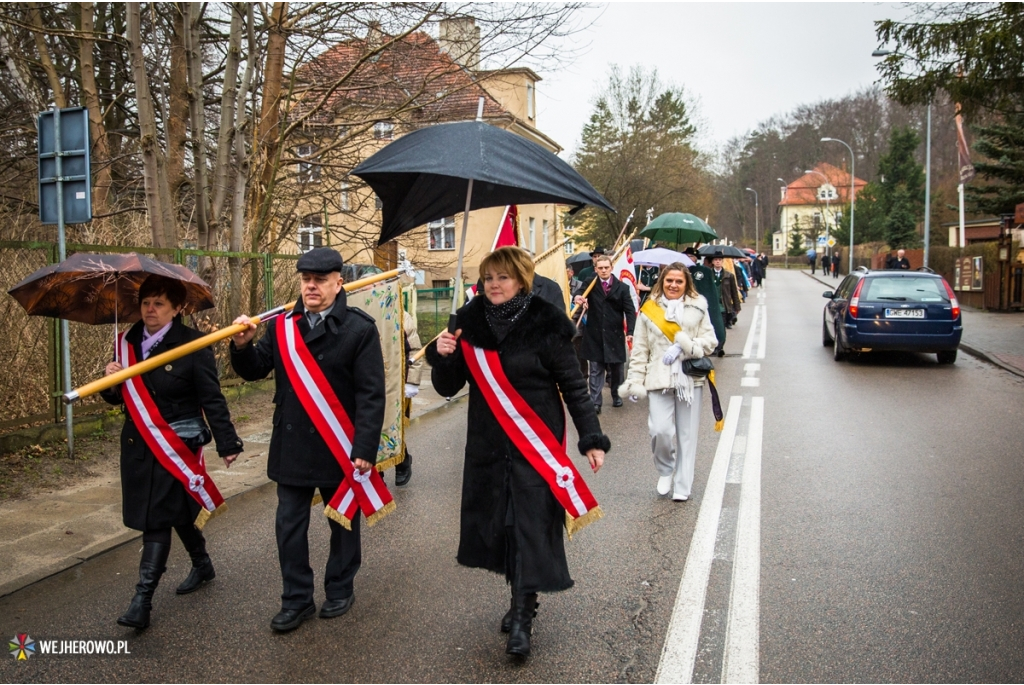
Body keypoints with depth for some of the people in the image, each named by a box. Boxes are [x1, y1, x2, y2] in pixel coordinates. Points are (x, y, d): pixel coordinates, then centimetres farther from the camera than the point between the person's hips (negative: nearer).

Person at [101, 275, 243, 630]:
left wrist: (227, 443, -12)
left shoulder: (193, 345, -11)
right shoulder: (129, 343, 6)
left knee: (157, 519, -6)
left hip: (176, 446, -6)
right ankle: (202, 564, 39)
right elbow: (117, 396, 14)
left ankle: (143, 599, 0)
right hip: (137, 444, 6)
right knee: (176, 511, 17)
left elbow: (212, 399, -12)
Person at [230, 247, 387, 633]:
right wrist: (242, 346, -14)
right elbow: (254, 370, 7)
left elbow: (371, 395, -14)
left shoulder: (359, 329, -11)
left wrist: (365, 449, -19)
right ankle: (297, 600, 24)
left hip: (340, 448, -4)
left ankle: (340, 590, 32)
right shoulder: (282, 325, 3)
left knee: (343, 521, 14)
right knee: (290, 525, 9)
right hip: (292, 446, 4)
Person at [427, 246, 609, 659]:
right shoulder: (470, 324, 1)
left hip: (537, 444, -4)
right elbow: (448, 388, 5)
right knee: (497, 523, 10)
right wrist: (442, 357, -15)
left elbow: (573, 387, -6)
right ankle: (520, 598, 29)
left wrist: (592, 438, -10)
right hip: (487, 444, 4)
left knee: (531, 525, -4)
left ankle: (523, 617, 6)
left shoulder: (546, 325, -9)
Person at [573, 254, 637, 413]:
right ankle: (595, 402, 5)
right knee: (596, 370, 2)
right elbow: (581, 292, -16)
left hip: (614, 335, 1)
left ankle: (616, 395, 34)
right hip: (594, 335, -1)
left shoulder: (622, 287, 0)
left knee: (616, 368, 14)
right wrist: (578, 297, -42)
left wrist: (630, 332, -17)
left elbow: (630, 311, -4)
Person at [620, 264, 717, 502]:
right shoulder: (649, 310, 4)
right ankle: (665, 470, 17)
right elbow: (639, 350, 4)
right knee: (660, 430, -13)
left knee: (686, 435, 5)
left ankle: (682, 487, 18)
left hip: (689, 379, 1)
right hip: (659, 379, -1)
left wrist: (683, 347, -14)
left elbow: (710, 341, 2)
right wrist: (635, 382, -2)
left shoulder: (698, 307, 6)